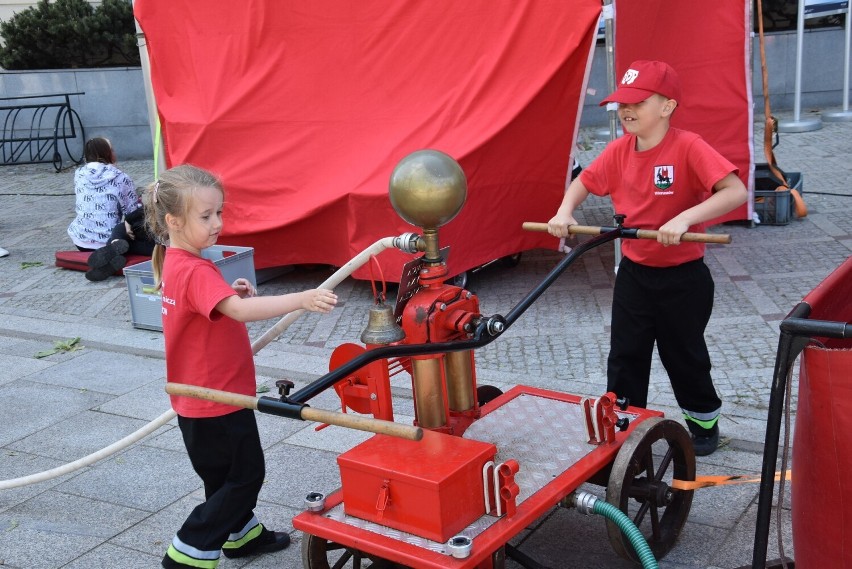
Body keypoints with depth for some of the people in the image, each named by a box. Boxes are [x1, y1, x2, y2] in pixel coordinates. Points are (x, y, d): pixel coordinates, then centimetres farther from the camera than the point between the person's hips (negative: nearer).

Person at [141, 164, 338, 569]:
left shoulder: (176, 264, 6)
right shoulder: (196, 272, -26)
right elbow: (240, 311, -41)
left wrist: (232, 294, -1)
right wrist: (302, 300, -50)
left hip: (200, 397, 10)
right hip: (217, 399, -10)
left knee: (227, 472, 24)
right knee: (244, 476, 3)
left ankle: (241, 533, 42)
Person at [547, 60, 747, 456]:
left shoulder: (688, 147, -20)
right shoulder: (620, 150, -3)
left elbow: (736, 192, -30)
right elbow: (585, 181, 11)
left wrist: (685, 218, -40)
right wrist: (565, 211, -8)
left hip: (683, 277, -4)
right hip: (633, 272, 5)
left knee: (685, 356, 13)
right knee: (625, 356, 11)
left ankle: (705, 421, 37)